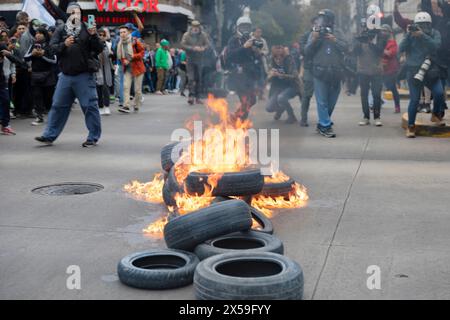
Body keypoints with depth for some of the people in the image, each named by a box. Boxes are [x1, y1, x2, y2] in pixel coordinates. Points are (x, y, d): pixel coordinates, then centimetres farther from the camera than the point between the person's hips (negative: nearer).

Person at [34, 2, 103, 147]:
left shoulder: (87, 30, 0)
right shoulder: (61, 30, 7)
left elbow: (99, 49, -4)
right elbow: (52, 47, 0)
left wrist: (94, 36, -20)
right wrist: (64, 44, -18)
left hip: (84, 75, -3)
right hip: (65, 75, 3)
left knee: (90, 106, -2)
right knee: (58, 105, 9)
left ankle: (93, 138, 9)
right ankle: (49, 136, 16)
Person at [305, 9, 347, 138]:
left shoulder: (336, 33, 9)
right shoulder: (314, 33, 6)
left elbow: (345, 48, -2)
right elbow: (307, 52, 0)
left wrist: (334, 40, -15)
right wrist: (313, 40, -14)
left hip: (336, 73, 2)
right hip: (320, 72, -2)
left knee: (331, 102, 9)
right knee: (322, 102, -6)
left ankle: (322, 124, 23)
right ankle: (326, 126, -2)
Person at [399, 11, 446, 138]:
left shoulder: (435, 33, 3)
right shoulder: (410, 34, 3)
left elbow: (436, 46, -16)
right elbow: (401, 49, -8)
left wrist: (422, 35, -25)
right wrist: (409, 35, -18)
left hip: (431, 71, 1)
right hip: (413, 71, -1)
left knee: (439, 93, -15)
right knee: (414, 99, -5)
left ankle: (436, 115, 13)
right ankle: (411, 126, 7)